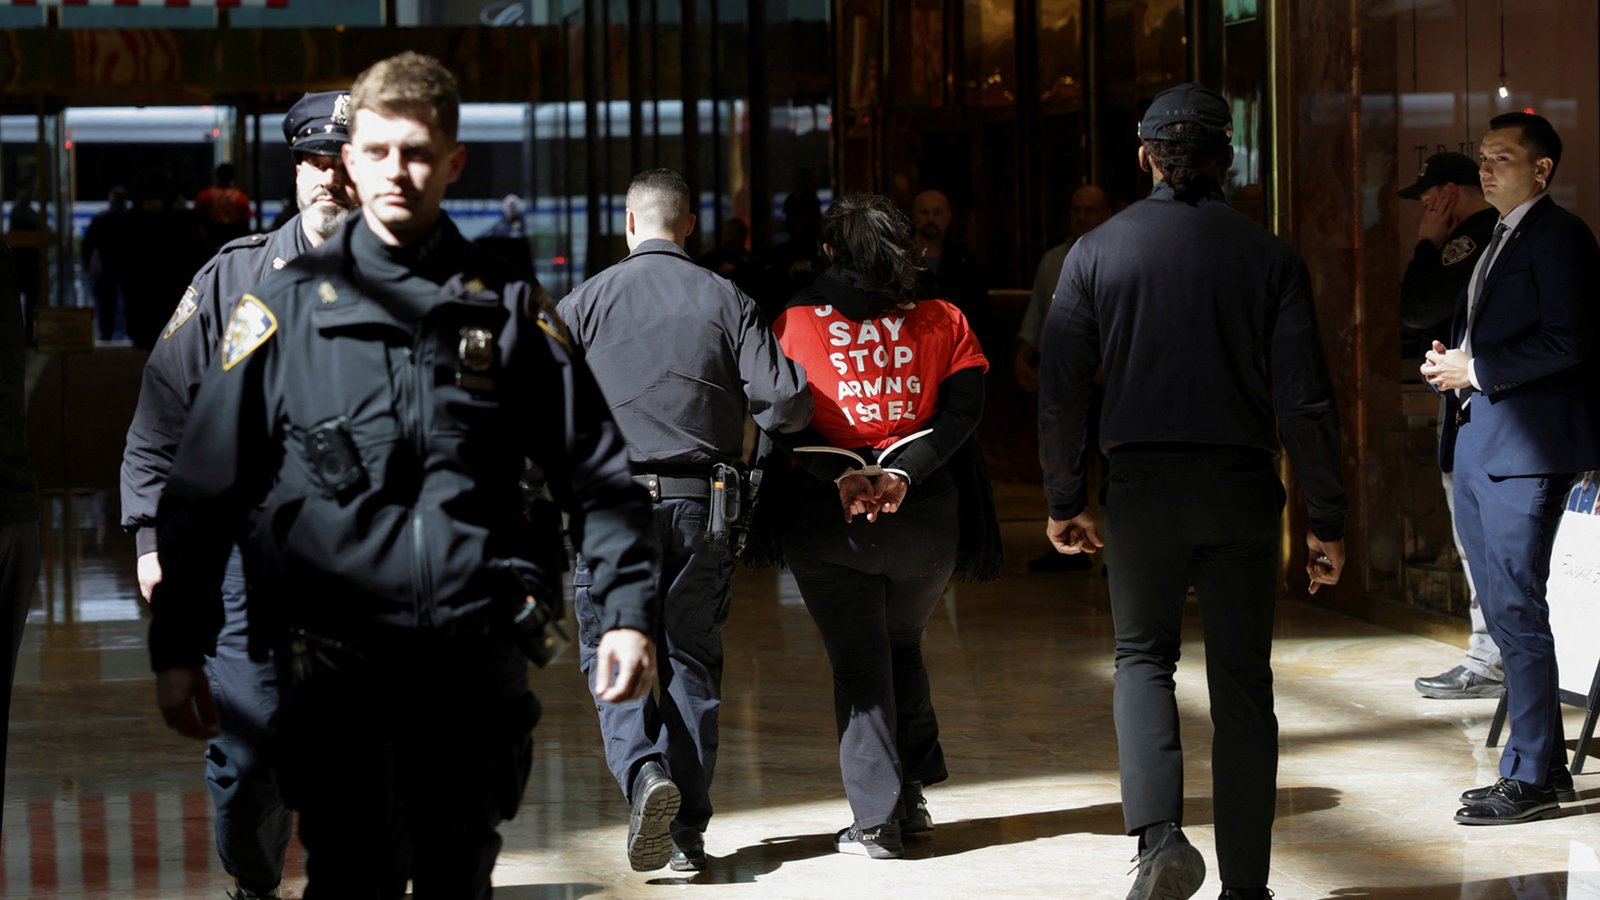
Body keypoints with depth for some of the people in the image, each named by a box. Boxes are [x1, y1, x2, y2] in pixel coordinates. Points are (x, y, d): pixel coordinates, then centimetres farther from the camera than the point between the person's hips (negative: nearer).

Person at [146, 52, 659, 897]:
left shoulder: (509, 307, 8)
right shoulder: (288, 305, 3)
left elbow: (596, 470, 9)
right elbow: (204, 488, 4)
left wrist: (626, 610, -2)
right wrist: (175, 647, 1)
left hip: (477, 653, 2)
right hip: (337, 658, -2)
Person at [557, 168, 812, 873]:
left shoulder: (584, 303, 0)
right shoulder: (726, 301, 2)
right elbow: (788, 403, -5)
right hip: (701, 505, 2)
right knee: (692, 663, 10)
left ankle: (644, 770, -20)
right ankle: (686, 833, 10)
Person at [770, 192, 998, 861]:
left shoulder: (794, 323, 1)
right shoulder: (942, 322, 4)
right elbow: (962, 411, -7)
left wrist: (842, 475, -15)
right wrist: (902, 474, -15)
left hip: (826, 516, -2)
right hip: (925, 515, 2)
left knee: (857, 662, 5)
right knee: (902, 646, 23)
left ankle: (877, 818, 0)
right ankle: (912, 793, 23)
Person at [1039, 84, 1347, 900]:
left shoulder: (1096, 252, 0)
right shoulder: (1270, 257, -1)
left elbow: (1060, 393, 0)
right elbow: (1305, 399, -4)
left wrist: (1064, 503, 11)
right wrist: (1327, 520, 3)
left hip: (1142, 487, 0)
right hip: (1241, 490, 0)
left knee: (1143, 657, 16)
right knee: (1241, 680, 9)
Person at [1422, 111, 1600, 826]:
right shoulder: (1497, 242, 21)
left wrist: (1477, 370, -16)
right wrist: (1448, 362, 8)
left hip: (1525, 451, -10)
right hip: (1475, 446, 10)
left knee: (1517, 611, -10)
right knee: (1503, 613, 12)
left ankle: (1531, 779, -5)